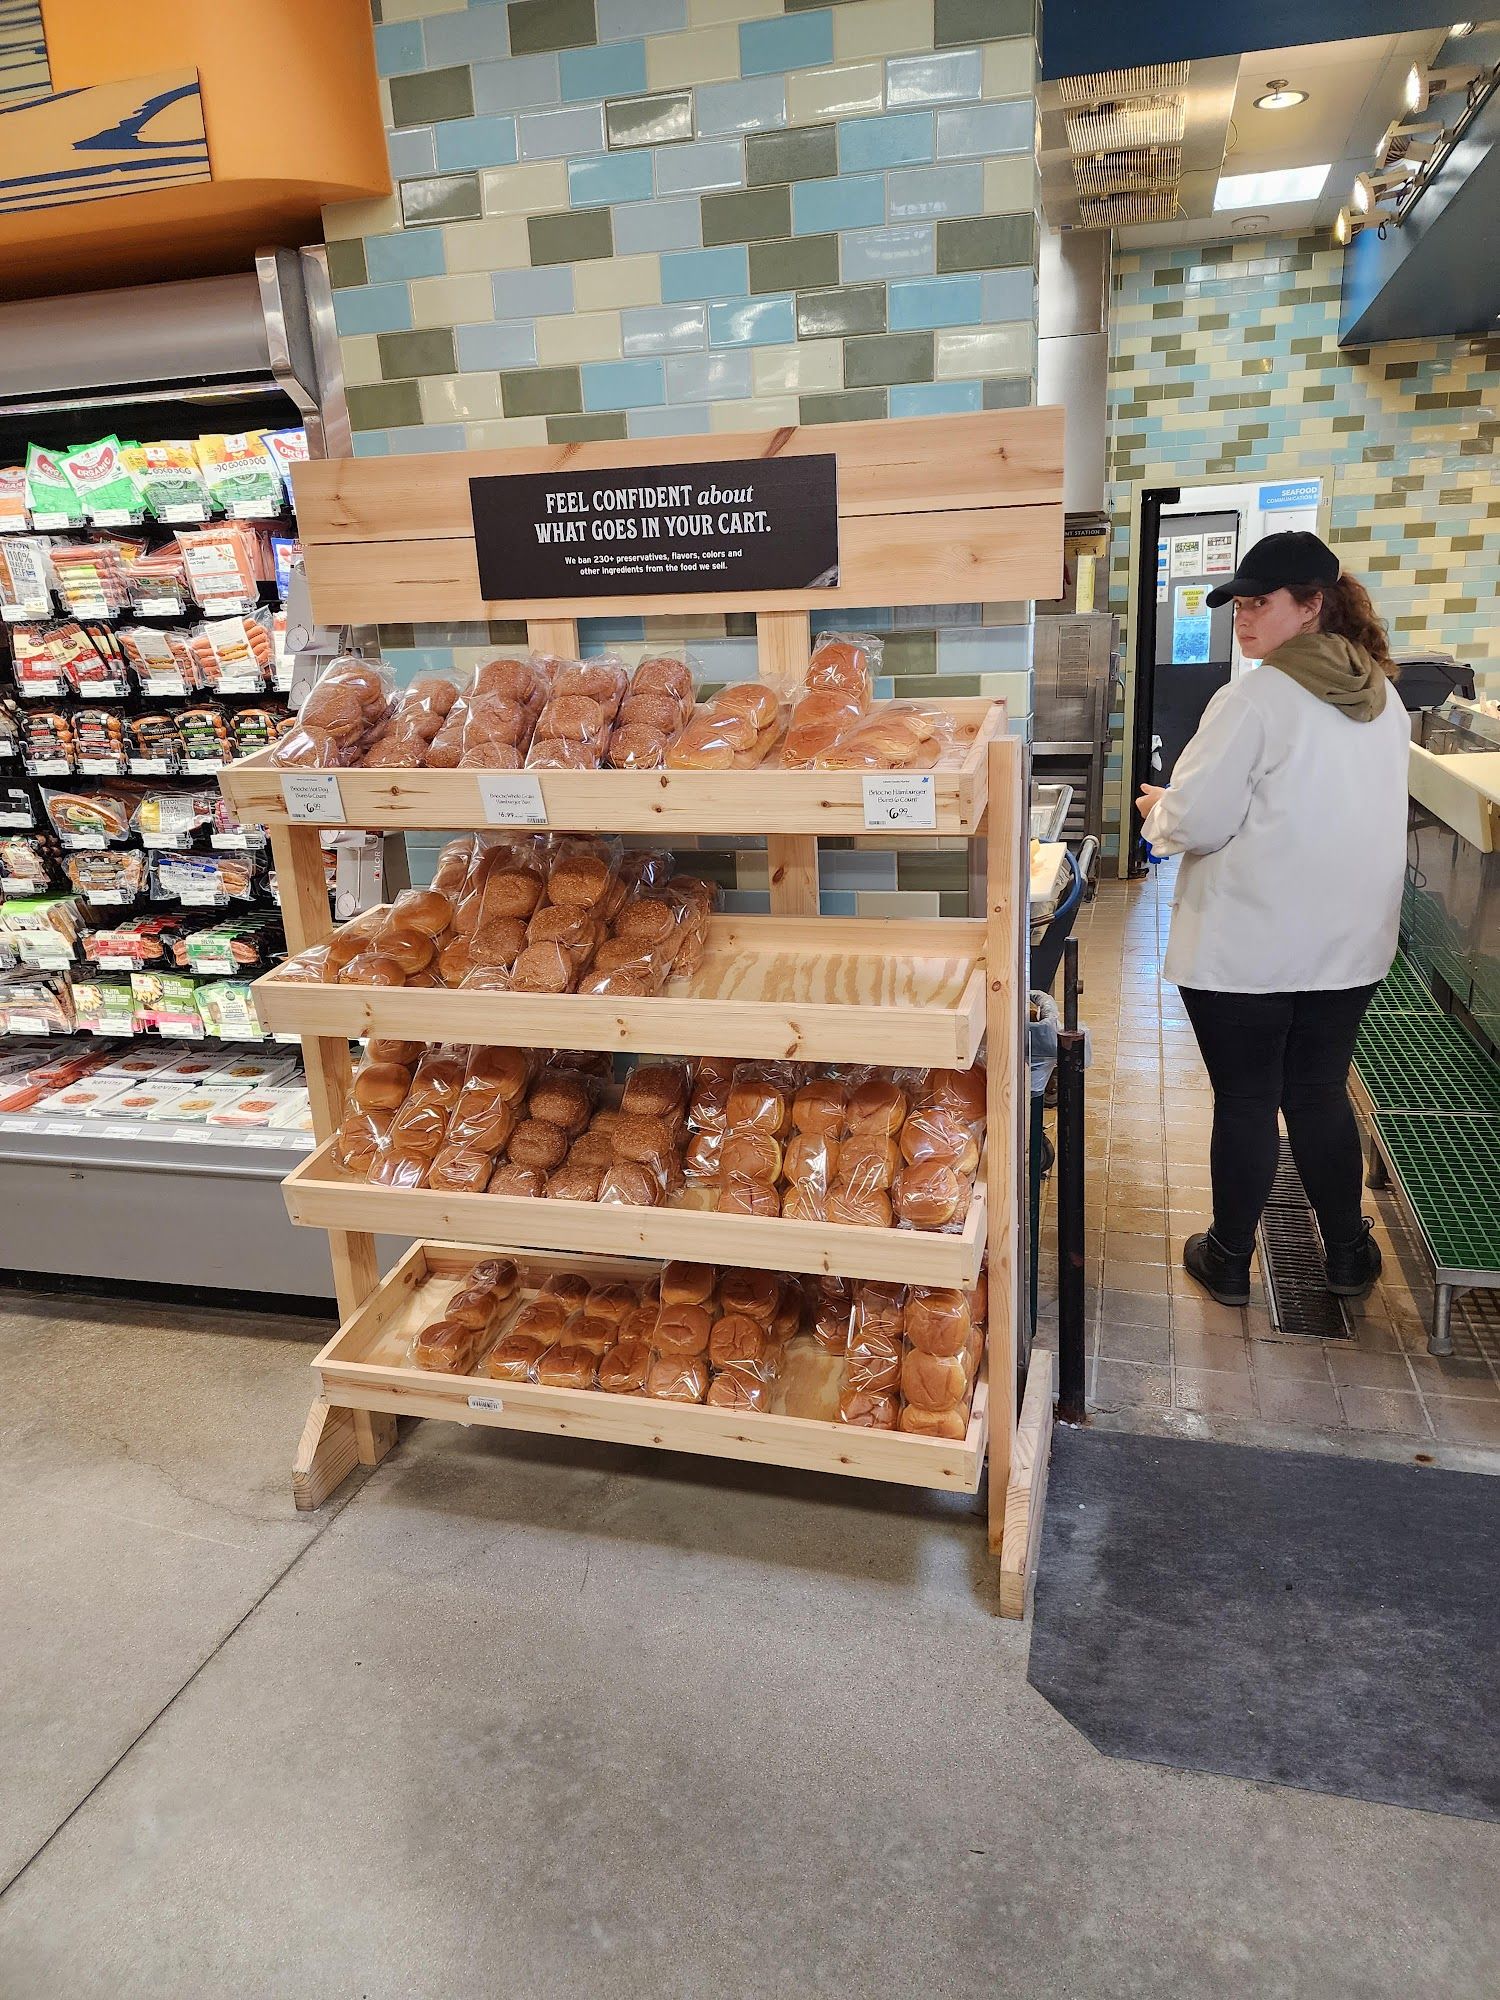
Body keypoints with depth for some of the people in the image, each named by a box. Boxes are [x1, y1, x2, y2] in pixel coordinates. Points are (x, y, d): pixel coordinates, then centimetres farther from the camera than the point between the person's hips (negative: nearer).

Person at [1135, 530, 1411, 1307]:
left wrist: (1156, 810, 4)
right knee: (1320, 1095, 19)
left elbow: (1195, 824, -18)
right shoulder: (1383, 698, 7)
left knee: (1245, 1102, 7)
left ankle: (1229, 1260, 23)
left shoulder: (1254, 700, -17)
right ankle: (1348, 1253, 31)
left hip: (1246, 950, -6)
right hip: (1349, 945, 6)